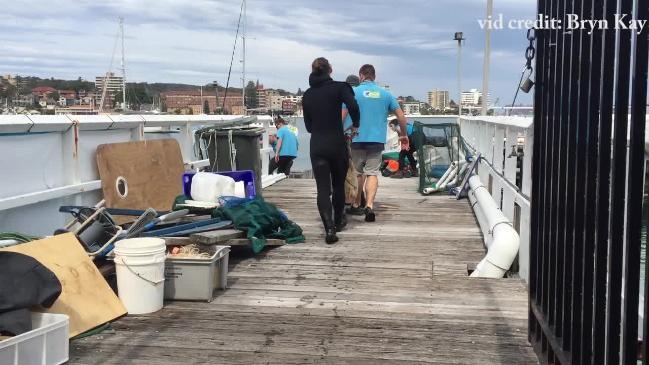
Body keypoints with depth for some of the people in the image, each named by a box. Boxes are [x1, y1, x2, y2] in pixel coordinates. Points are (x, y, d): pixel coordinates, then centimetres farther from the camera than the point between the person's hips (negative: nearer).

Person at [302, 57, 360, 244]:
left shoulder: (307, 95, 9)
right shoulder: (339, 87, -4)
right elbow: (353, 106, -21)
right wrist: (355, 124, -4)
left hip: (317, 146, 2)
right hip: (337, 144, -2)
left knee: (322, 188, -1)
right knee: (338, 185, 16)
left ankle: (329, 228, -15)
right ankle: (338, 221, 32)